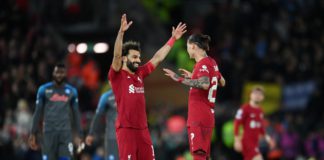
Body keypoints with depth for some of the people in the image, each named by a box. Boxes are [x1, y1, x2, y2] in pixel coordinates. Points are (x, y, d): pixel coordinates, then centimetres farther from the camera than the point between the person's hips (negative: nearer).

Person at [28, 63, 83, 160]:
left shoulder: (71, 91, 9)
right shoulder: (44, 90, 5)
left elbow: (76, 114, 13)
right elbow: (38, 113, 7)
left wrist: (79, 135, 8)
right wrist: (33, 134, 3)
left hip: (66, 132, 1)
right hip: (49, 131, -1)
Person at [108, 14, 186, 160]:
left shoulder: (140, 73, 13)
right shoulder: (117, 75, -5)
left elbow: (157, 58, 19)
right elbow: (116, 55, -21)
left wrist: (173, 39, 21)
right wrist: (121, 32, -34)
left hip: (143, 128, 7)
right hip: (126, 129, -7)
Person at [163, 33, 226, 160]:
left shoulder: (203, 64, -13)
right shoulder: (211, 62, 14)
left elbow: (205, 84, -31)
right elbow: (222, 82, 30)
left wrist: (180, 79, -28)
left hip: (199, 119, -10)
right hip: (208, 116, 10)